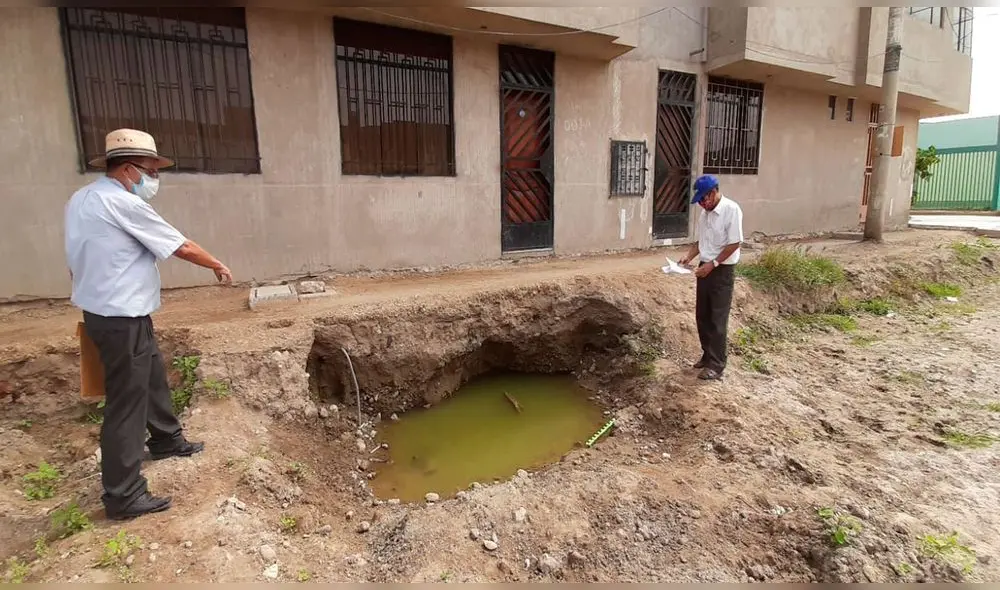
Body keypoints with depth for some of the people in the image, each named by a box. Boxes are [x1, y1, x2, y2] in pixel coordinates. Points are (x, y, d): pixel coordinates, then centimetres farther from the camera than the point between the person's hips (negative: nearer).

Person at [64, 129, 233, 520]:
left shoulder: (81, 199, 10)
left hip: (102, 310, 10)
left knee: (153, 375, 24)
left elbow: (75, 261, 17)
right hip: (121, 319, -10)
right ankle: (123, 497, 8)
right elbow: (182, 248, -14)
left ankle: (166, 440, 43)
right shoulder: (123, 203, -20)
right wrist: (217, 265, 3)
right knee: (126, 403, -3)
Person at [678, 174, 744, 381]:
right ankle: (708, 356, 27)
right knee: (702, 316, 13)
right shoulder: (705, 212, 7)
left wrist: (713, 264, -21)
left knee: (718, 320, -2)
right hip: (705, 268, 8)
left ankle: (716, 365, 7)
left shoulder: (731, 209, -17)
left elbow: (734, 243, -18)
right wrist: (689, 257, 2)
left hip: (722, 271, -8)